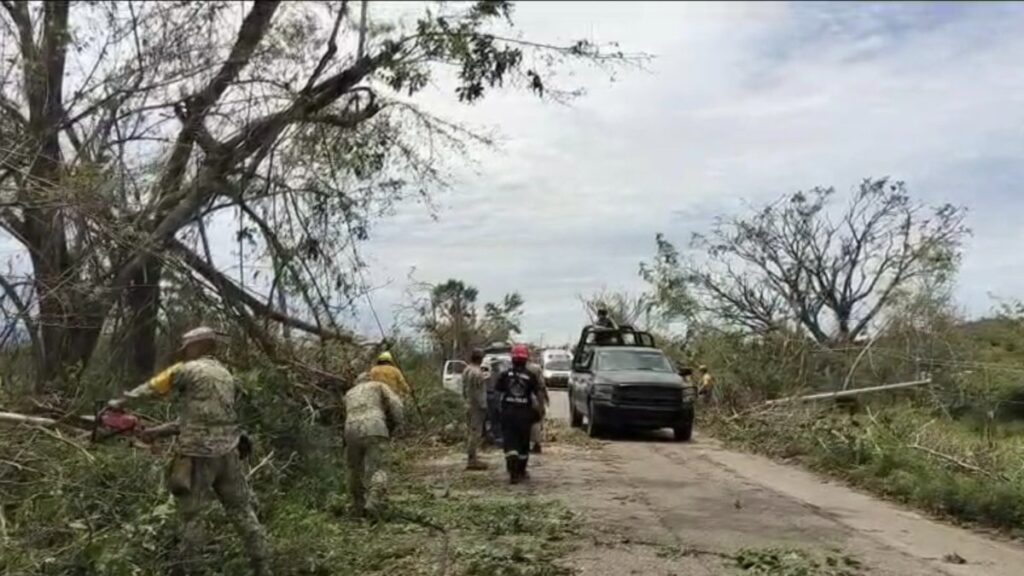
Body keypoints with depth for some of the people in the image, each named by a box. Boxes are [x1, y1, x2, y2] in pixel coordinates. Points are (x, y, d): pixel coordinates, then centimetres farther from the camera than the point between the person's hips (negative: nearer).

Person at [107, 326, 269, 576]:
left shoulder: (188, 370, -6)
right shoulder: (226, 375, 15)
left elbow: (152, 387, 6)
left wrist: (120, 401, 22)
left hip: (199, 454, -6)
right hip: (228, 453, 6)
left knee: (190, 513, 10)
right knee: (242, 509, 12)